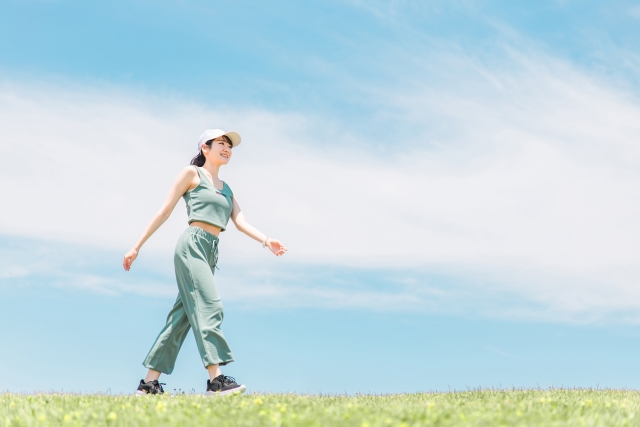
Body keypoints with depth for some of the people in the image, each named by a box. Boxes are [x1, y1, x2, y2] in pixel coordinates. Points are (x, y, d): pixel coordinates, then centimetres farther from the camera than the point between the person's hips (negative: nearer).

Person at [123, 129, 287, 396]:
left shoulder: (227, 189, 24)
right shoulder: (192, 173, 6)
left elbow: (240, 222, 9)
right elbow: (165, 211, 4)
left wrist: (266, 241, -10)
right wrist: (137, 246, 1)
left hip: (211, 252, 7)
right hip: (192, 245, -7)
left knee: (182, 317, 4)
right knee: (208, 306, -18)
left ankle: (149, 383, 7)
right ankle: (216, 380, -25)